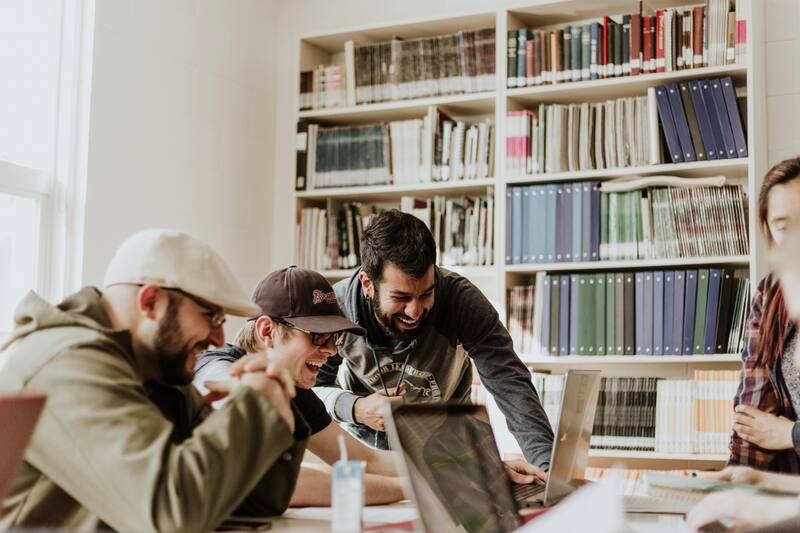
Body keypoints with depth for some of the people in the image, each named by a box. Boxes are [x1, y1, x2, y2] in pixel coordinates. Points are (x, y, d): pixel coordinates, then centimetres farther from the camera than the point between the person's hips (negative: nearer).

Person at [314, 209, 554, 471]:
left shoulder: (462, 299, -28)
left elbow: (510, 382, -32)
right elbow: (313, 386, -10)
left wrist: (546, 463, -45)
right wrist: (355, 408, -32)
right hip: (362, 437, 0)